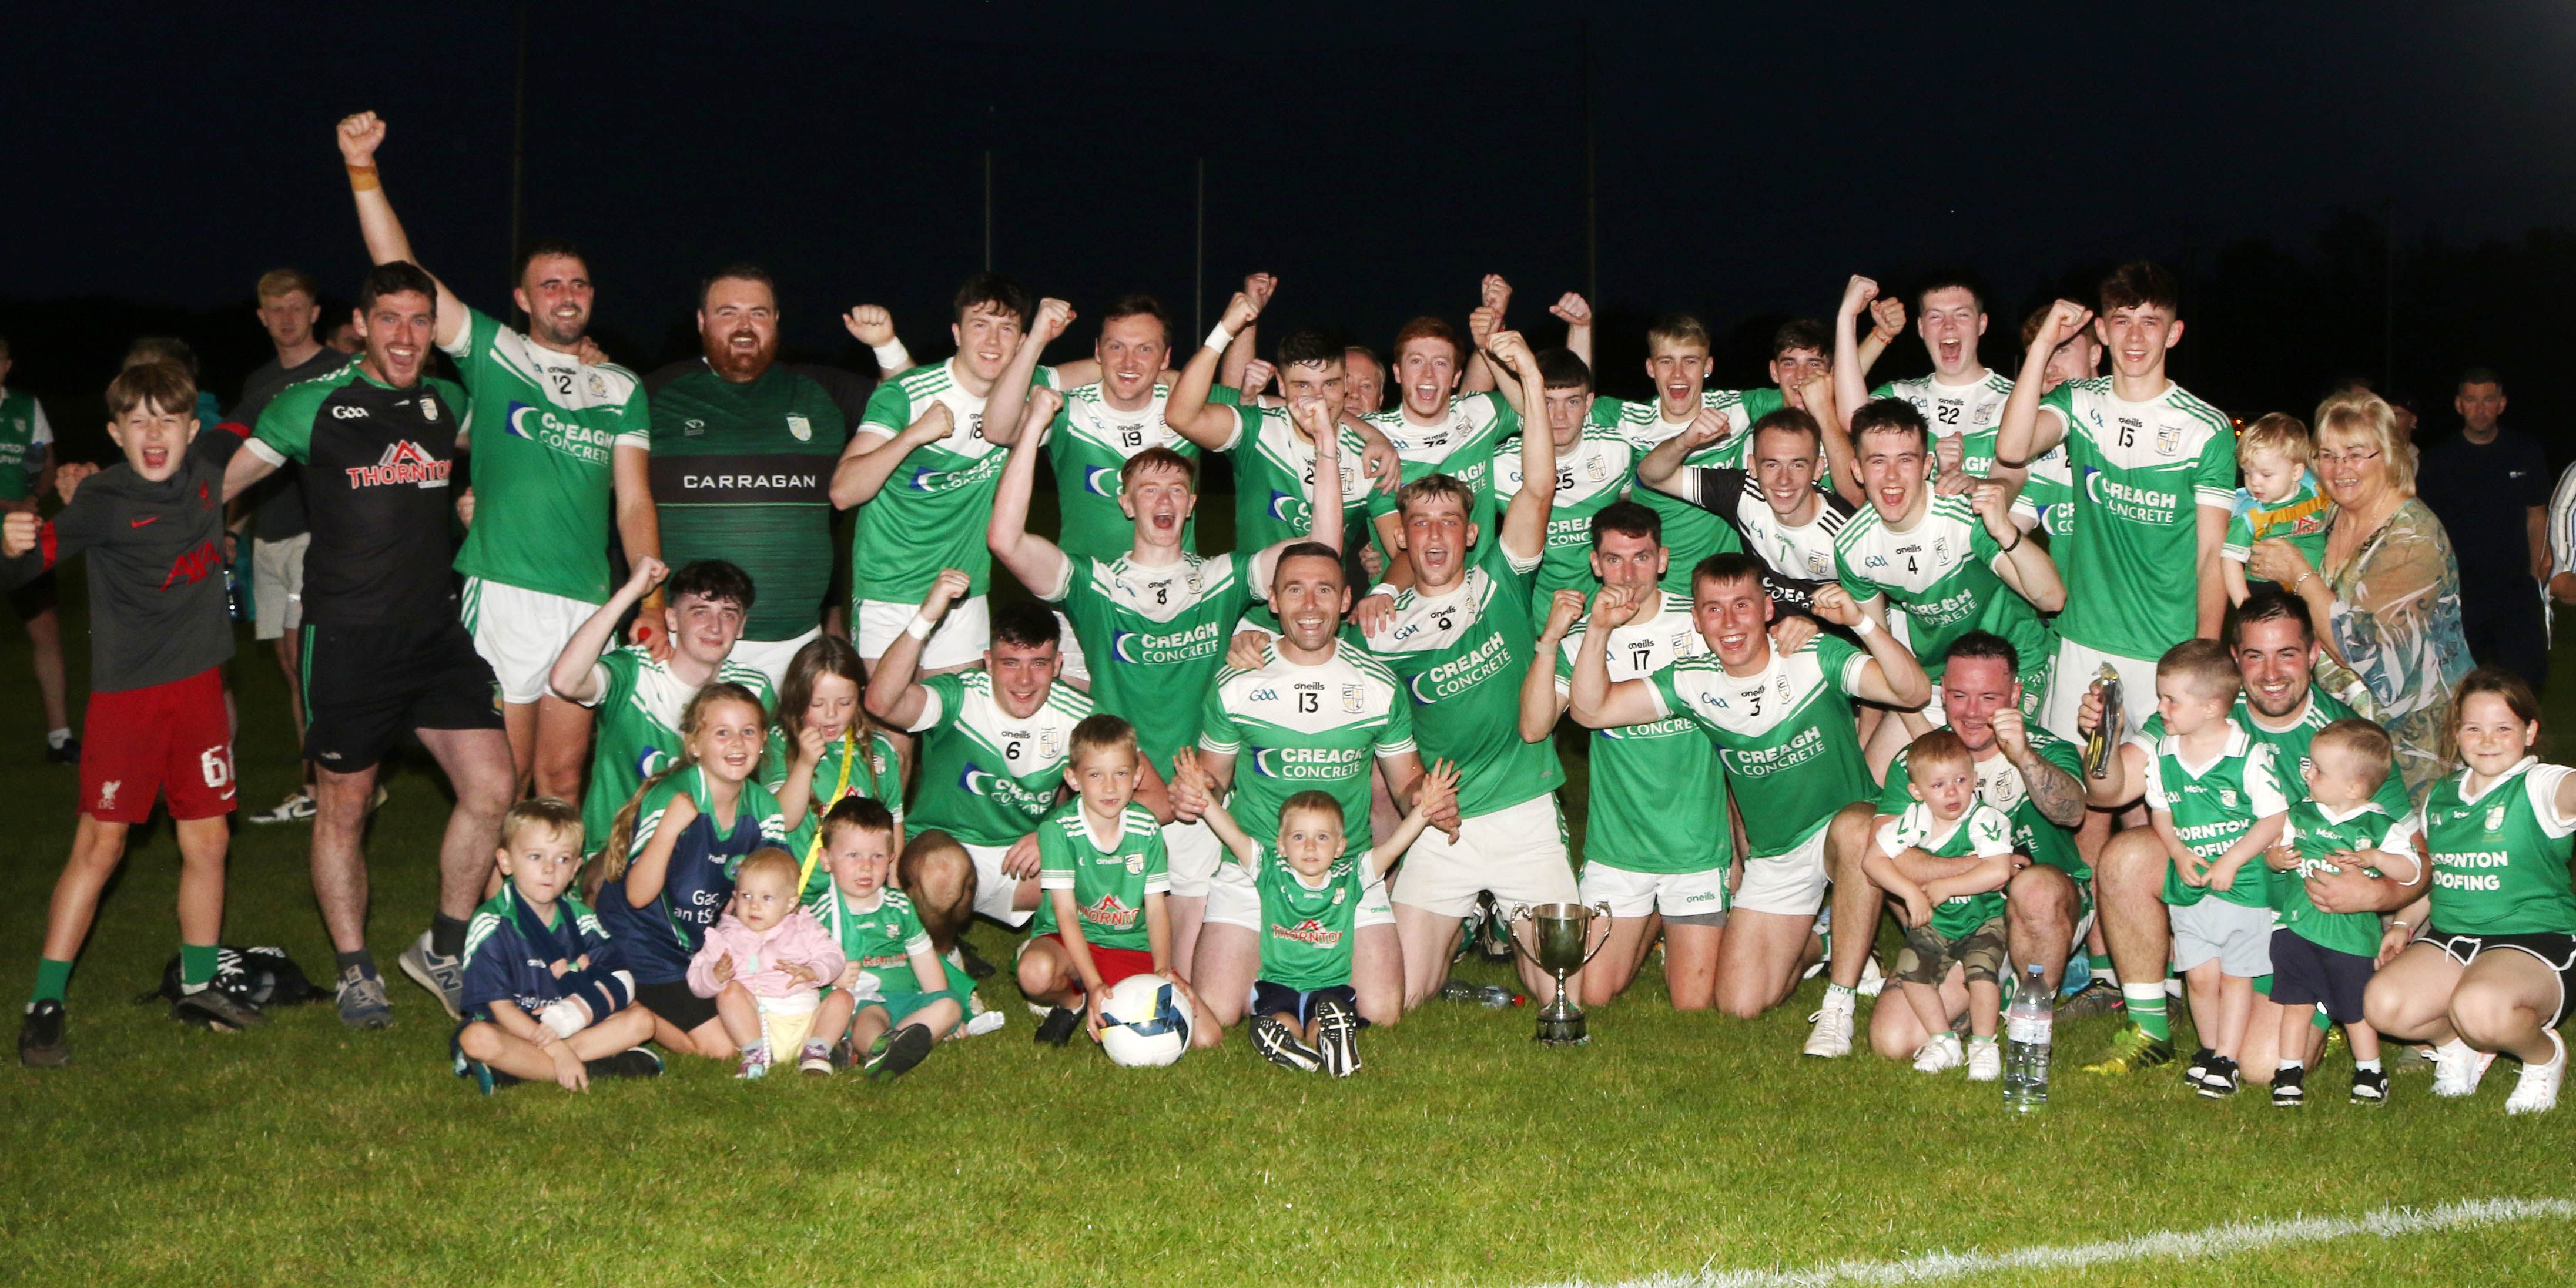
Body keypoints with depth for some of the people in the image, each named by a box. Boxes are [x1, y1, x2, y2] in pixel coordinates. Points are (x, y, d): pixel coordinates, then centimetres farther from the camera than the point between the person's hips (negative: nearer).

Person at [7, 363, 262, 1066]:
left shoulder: (205, 464, 1)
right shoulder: (104, 499, -13)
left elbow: (248, 437, 23)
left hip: (198, 683, 5)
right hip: (127, 691, -5)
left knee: (208, 840, 9)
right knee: (99, 845, -4)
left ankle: (198, 987, 24)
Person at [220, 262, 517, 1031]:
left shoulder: (446, 404, 9)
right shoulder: (314, 405, -4)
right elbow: (215, 483, 3)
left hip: (437, 630, 4)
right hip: (348, 640, -4)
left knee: (491, 789, -4)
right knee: (343, 810, 7)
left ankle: (444, 951, 15)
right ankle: (355, 972, 24)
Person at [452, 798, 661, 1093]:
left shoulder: (580, 917, 2)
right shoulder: (491, 924, -11)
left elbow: (618, 985, -6)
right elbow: (501, 1007, -15)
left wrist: (569, 1018, -25)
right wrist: (558, 1052, -24)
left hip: (572, 1026, 5)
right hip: (513, 1031, -5)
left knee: (641, 1020, -12)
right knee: (478, 1039, -36)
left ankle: (518, 1067, -21)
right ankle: (598, 1066, -28)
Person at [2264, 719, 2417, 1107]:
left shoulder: (2379, 826, -4)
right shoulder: (2301, 815, 6)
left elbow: (2413, 871, -6)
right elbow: (2276, 849, 13)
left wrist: (2373, 857, -21)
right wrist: (2277, 857, -10)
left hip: (2351, 933, -2)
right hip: (2296, 925, 3)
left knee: (2355, 1008, 8)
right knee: (2296, 1001, 4)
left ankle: (2369, 1070, 26)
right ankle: (2290, 1072, 15)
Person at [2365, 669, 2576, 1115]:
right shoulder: (2440, 797, 13)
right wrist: (2402, 924, 10)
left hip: (2534, 943, -6)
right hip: (2450, 941, 6)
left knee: (2479, 1007, -37)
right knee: (2382, 1003, -21)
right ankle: (2458, 1043, 13)